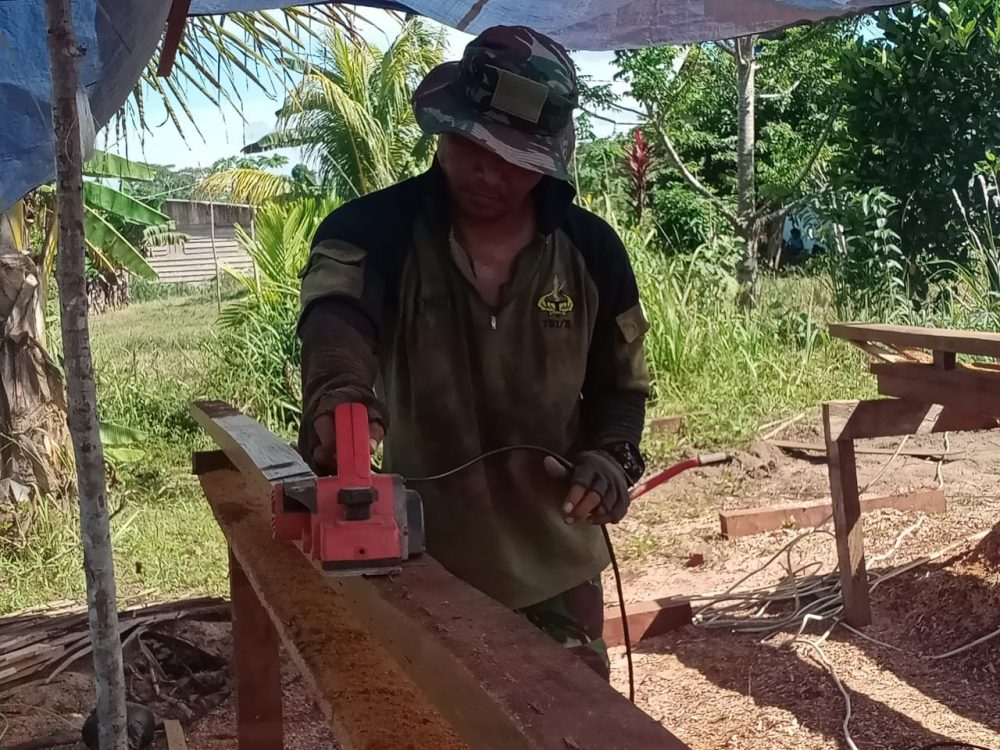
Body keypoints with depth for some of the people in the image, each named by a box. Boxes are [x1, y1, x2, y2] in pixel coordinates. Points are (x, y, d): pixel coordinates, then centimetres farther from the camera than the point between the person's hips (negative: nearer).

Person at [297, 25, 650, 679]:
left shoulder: (592, 251, -5)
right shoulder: (377, 230, -12)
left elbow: (621, 387, 7)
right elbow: (335, 310, -34)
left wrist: (612, 456, -14)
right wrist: (336, 385, -56)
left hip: (555, 567, 2)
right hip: (424, 566, -1)